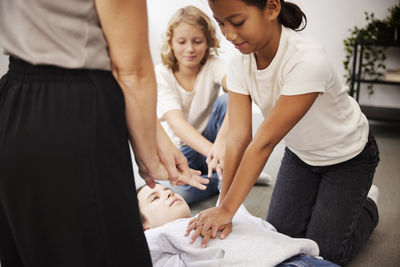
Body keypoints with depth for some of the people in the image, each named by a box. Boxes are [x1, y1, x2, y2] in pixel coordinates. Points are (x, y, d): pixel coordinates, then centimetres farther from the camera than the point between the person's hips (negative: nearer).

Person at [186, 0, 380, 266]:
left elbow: (265, 141, -37)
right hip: (300, 152, 5)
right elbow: (238, 137, -24)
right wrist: (222, 207, -30)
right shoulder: (240, 62, -18)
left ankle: (366, 207, 24)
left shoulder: (308, 60, -37)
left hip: (348, 156, -5)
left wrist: (227, 210, -34)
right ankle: (320, 201, 29)